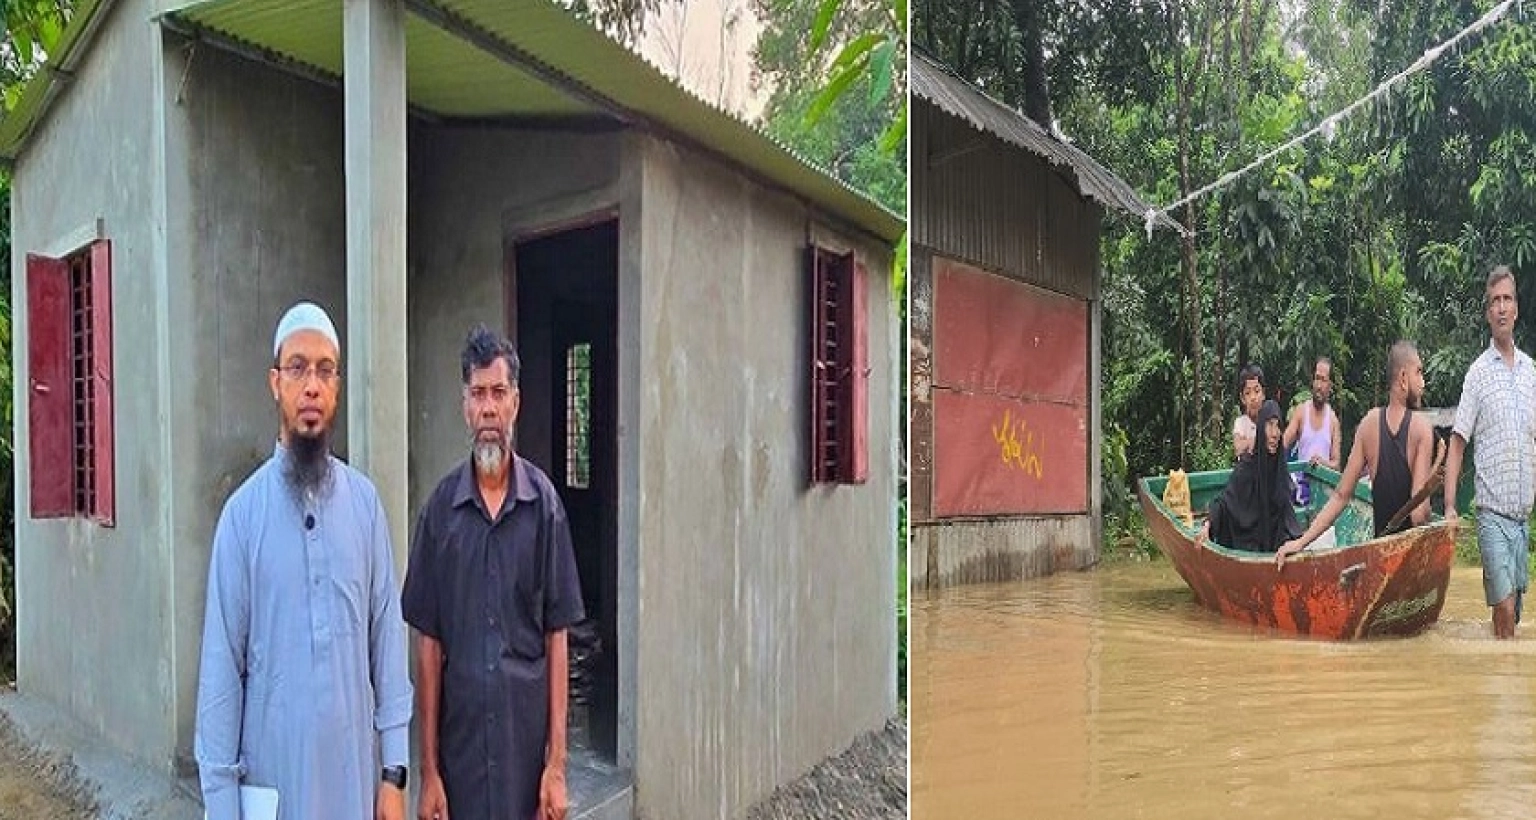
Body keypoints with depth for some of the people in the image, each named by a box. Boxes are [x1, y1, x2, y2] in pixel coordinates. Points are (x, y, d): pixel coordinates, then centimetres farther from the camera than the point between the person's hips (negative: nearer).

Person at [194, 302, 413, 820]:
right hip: (272, 777, -2)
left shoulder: (365, 501, -2)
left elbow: (388, 638, -1)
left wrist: (394, 771, -1)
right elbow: (222, 665, -7)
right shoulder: (243, 512, -8)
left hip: (355, 776, 2)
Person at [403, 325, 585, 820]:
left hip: (528, 739, -1)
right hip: (459, 741, 1)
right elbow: (428, 645, 2)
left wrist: (557, 764, -4)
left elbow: (556, 640, -2)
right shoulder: (441, 508, -1)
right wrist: (428, 769, 0)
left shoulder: (543, 502, -3)